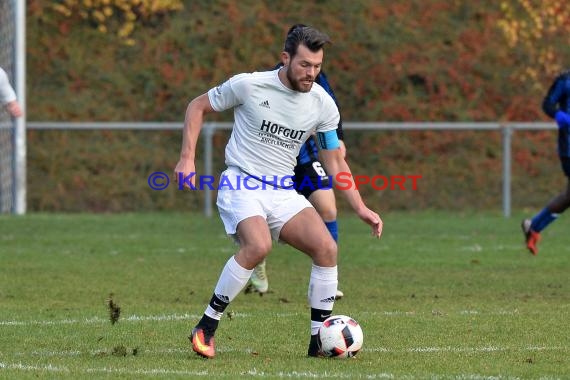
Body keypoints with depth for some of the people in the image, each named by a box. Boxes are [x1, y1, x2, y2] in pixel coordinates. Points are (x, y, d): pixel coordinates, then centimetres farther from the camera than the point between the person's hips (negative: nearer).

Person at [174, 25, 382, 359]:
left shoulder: (323, 104, 1)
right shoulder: (249, 85, -10)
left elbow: (335, 162, 11)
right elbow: (198, 106, 4)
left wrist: (361, 209, 3)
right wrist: (187, 157, -6)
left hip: (283, 193, 5)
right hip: (241, 184, -5)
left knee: (327, 248, -17)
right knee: (259, 246, -33)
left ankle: (320, 340, -3)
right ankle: (206, 328, -20)